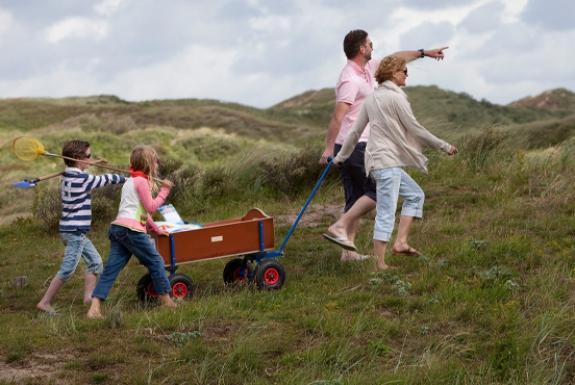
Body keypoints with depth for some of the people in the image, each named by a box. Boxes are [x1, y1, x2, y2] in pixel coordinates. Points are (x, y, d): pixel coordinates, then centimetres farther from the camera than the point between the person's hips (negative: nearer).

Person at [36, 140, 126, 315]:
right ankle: (45, 302, 0)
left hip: (74, 230, 10)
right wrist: (125, 178, 5)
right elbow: (105, 180, -9)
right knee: (67, 269, -5)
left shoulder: (68, 176, 8)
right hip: (74, 231, -10)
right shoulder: (81, 179, -18)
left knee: (95, 262, 14)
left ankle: (88, 296, 18)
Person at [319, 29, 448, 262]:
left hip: (349, 147, 10)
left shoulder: (366, 68, 13)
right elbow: (338, 116, -24)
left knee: (356, 198, 9)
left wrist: (424, 53, 36)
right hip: (356, 146, -10)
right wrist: (329, 148, -29)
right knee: (376, 192, -6)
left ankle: (349, 250, 8)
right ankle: (340, 227, -13)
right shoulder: (351, 79, -17)